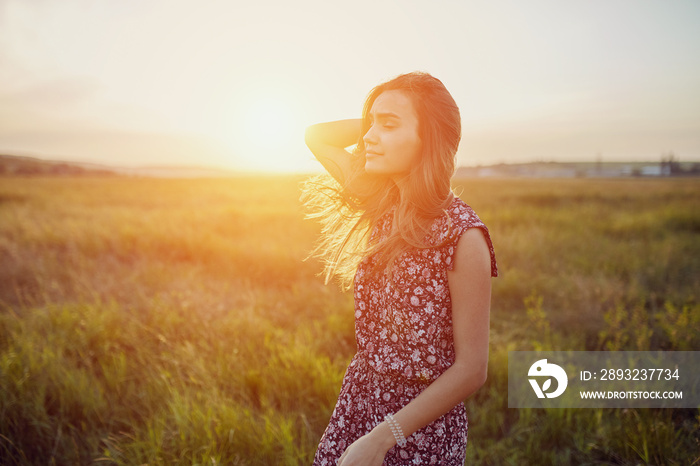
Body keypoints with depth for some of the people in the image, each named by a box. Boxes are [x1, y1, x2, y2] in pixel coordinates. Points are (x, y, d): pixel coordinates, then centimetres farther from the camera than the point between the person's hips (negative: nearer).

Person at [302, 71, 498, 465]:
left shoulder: (462, 235, -22)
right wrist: (376, 116, -3)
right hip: (359, 396, 6)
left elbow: (472, 369, -19)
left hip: (422, 419, -5)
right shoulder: (382, 206, -3)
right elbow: (317, 136, 9)